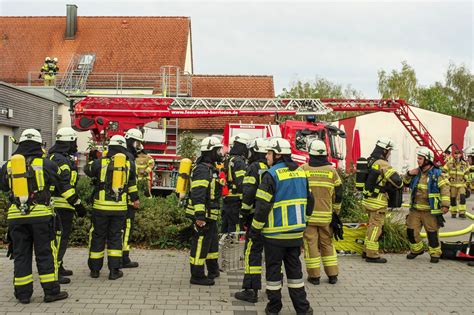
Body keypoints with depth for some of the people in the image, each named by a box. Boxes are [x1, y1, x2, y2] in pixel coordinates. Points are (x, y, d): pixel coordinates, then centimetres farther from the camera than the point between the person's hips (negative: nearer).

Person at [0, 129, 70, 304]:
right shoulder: (45, 164, -2)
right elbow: (62, 186, 5)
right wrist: (76, 203, 16)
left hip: (16, 216, 3)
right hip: (41, 214, -3)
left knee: (21, 254, 11)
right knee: (46, 253, 5)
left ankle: (23, 293, 15)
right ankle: (51, 291, 8)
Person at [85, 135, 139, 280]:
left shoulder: (101, 162, -6)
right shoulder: (129, 164, 2)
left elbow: (87, 169, 13)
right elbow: (132, 184, 16)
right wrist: (135, 198, 29)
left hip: (101, 206, -1)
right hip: (120, 207, 1)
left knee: (98, 236, 10)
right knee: (115, 237, 10)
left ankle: (95, 269, 19)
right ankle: (114, 270, 8)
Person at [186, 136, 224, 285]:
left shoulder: (211, 168, 15)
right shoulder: (202, 170, -19)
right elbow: (197, 195, -27)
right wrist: (199, 216, -30)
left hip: (210, 215, 11)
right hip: (202, 216, -11)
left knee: (212, 241, 22)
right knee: (200, 244, -3)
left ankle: (213, 270, 37)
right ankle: (197, 276, 6)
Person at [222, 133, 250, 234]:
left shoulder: (228, 160, 15)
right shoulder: (239, 162, -16)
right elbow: (241, 184, -22)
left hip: (227, 200, 10)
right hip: (236, 202, -10)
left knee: (226, 227, 17)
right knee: (235, 230, -6)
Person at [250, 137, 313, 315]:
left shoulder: (272, 175, -15)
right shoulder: (300, 173, 7)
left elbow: (263, 206, -16)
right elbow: (309, 201, 14)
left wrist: (254, 230, -7)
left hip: (275, 233, -6)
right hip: (296, 232, 6)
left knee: (273, 269, 7)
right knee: (294, 268, 15)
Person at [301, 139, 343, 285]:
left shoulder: (303, 169, -5)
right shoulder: (332, 170, 3)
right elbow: (338, 194, 7)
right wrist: (335, 212, 18)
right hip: (326, 215, 3)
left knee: (311, 243, 4)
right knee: (327, 243, 14)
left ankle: (314, 275, 7)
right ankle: (332, 275, 17)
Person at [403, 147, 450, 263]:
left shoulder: (438, 174, -7)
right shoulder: (416, 173, 10)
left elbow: (445, 190, -13)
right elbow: (405, 183, 20)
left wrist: (445, 205, -23)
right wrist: (408, 174, 1)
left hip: (430, 211, -5)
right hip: (415, 210, 5)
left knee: (432, 233, 2)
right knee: (411, 231, 5)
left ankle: (435, 253, 18)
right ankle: (416, 249, 26)